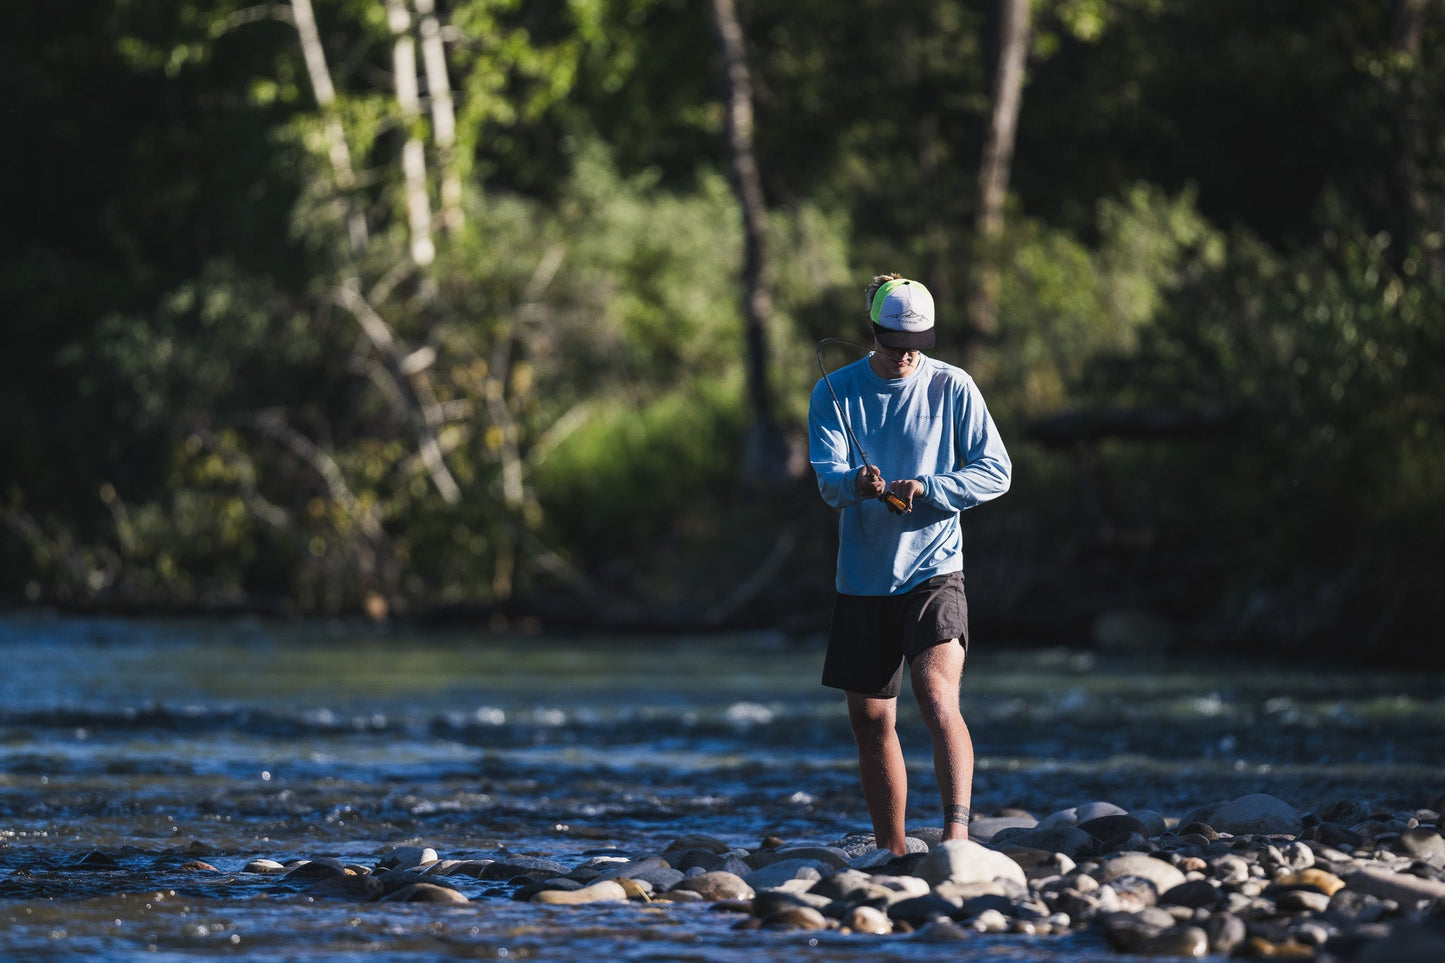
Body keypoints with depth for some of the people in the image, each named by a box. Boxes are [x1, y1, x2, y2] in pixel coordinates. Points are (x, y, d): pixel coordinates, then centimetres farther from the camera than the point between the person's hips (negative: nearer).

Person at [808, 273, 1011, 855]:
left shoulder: (952, 388, -1)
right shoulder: (835, 392, 2)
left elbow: (995, 473, -2)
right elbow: (828, 477, -10)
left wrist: (924, 489, -17)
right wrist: (857, 483, -34)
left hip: (933, 569, -3)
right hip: (863, 576, 3)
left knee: (938, 698, -21)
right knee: (870, 720, 8)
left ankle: (957, 831, -26)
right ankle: (892, 852, 20)